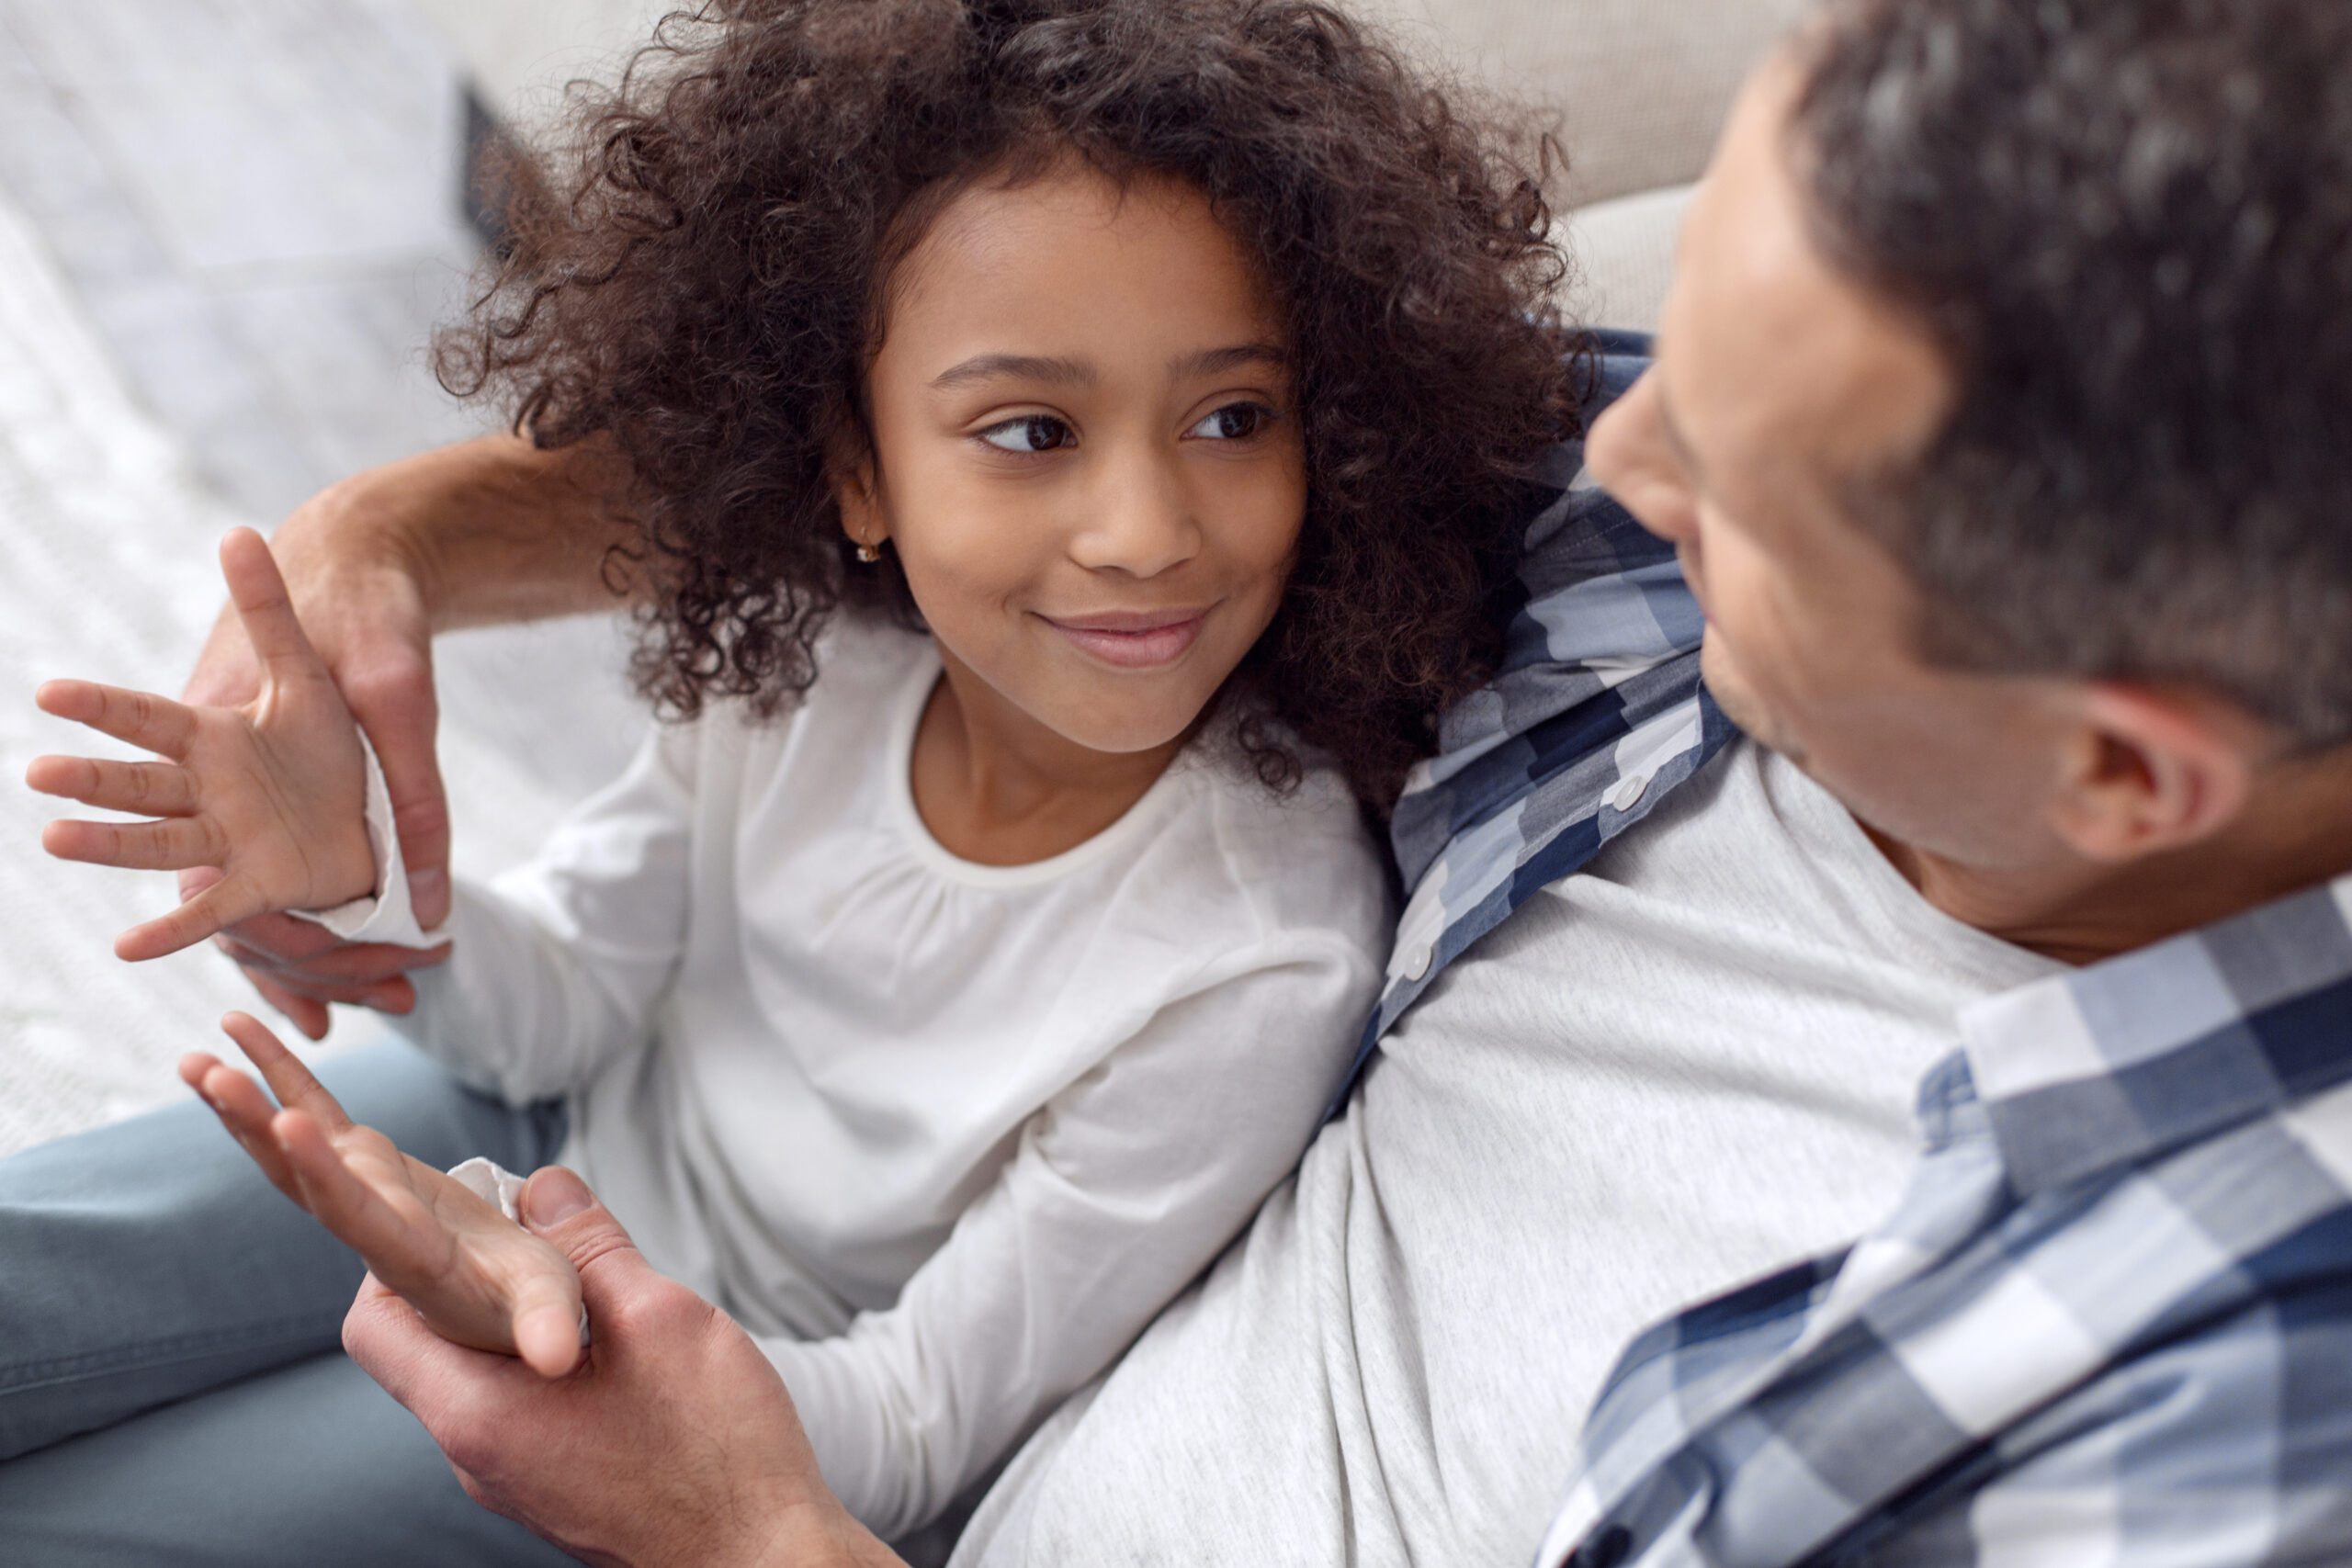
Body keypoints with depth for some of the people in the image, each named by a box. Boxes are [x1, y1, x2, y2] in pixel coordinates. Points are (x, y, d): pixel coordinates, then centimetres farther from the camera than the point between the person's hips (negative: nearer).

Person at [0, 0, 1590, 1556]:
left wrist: (583, 1333, -42)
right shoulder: (805, 655, -20)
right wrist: (363, 877, -27)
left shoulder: (1261, 971, -33)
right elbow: (564, 995, -4)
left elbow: (922, 1425, -22)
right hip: (572, 1149, 4)